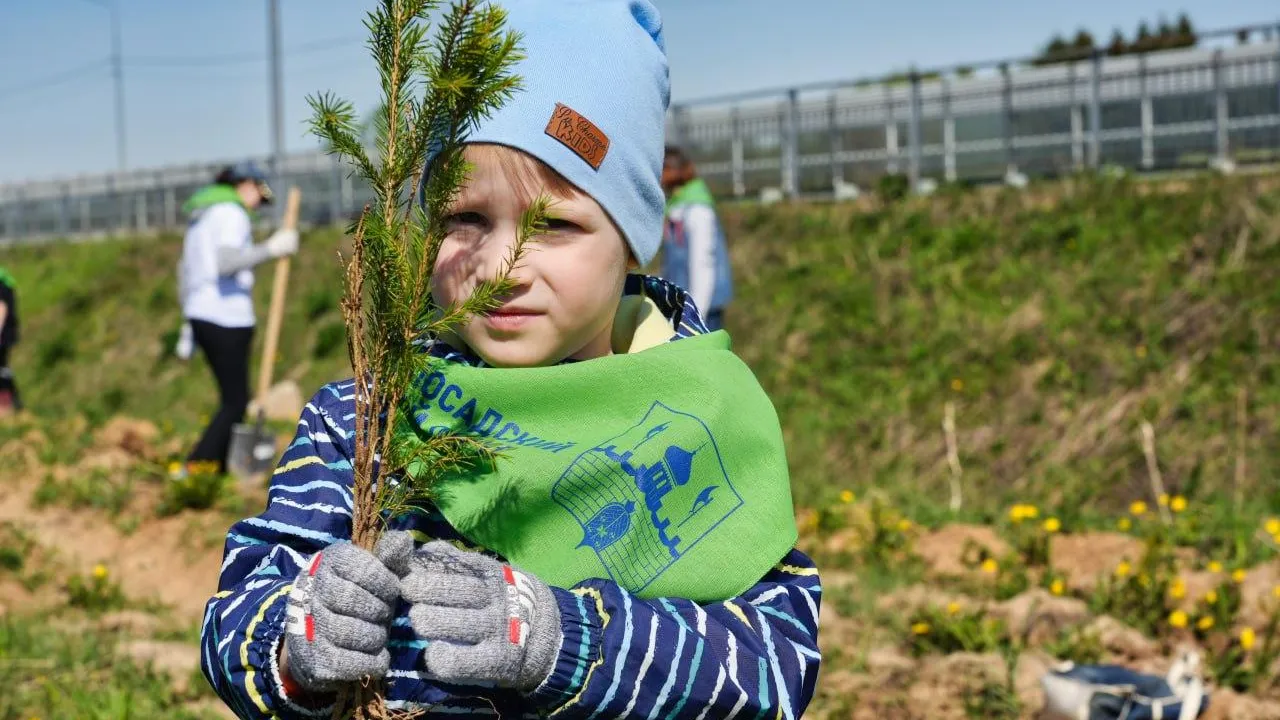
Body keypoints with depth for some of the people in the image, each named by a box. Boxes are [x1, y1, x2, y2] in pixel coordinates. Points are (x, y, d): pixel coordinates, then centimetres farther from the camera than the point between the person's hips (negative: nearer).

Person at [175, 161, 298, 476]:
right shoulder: (232, 214, -9)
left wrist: (189, 322, 29)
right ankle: (192, 469, -10)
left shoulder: (200, 216, 21)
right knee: (235, 402, -6)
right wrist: (270, 249, -23)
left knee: (233, 397, 14)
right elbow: (227, 263, -26)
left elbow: (184, 271, 24)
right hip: (227, 319, -10)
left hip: (200, 316, 10)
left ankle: (222, 469, 13)